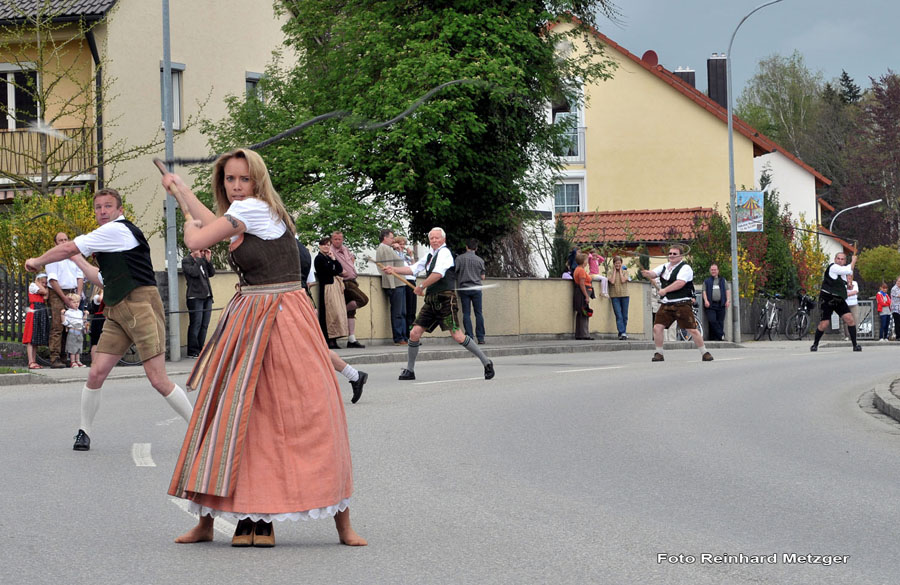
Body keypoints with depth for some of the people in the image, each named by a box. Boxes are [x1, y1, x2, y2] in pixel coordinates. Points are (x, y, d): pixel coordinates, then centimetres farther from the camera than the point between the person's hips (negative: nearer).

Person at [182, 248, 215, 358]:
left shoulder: (203, 261, 18)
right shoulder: (186, 261, -3)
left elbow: (212, 273, 13)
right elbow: (194, 272, -18)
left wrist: (209, 260, 4)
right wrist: (199, 259, -9)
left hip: (207, 297, 7)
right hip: (195, 297, -7)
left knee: (204, 325, 6)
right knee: (196, 324, -10)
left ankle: (201, 349, 11)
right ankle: (193, 351, -7)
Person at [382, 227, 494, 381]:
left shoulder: (444, 252, -5)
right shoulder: (430, 256, 22)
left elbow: (438, 273, -18)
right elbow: (413, 269, 18)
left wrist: (421, 287, -9)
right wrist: (394, 269, 4)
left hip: (445, 299, -8)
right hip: (431, 301, 8)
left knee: (457, 335, -16)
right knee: (414, 333, 0)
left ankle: (486, 363, -6)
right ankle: (409, 371, 11)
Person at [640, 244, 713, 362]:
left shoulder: (685, 268, -6)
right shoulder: (664, 267, 16)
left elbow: (680, 283, -20)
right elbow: (653, 274, 4)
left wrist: (665, 290, -19)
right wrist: (647, 273, -20)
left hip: (682, 304, -6)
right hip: (666, 304, 6)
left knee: (692, 330, -6)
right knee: (657, 327, -6)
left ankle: (704, 353, 7)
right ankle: (659, 353, 7)